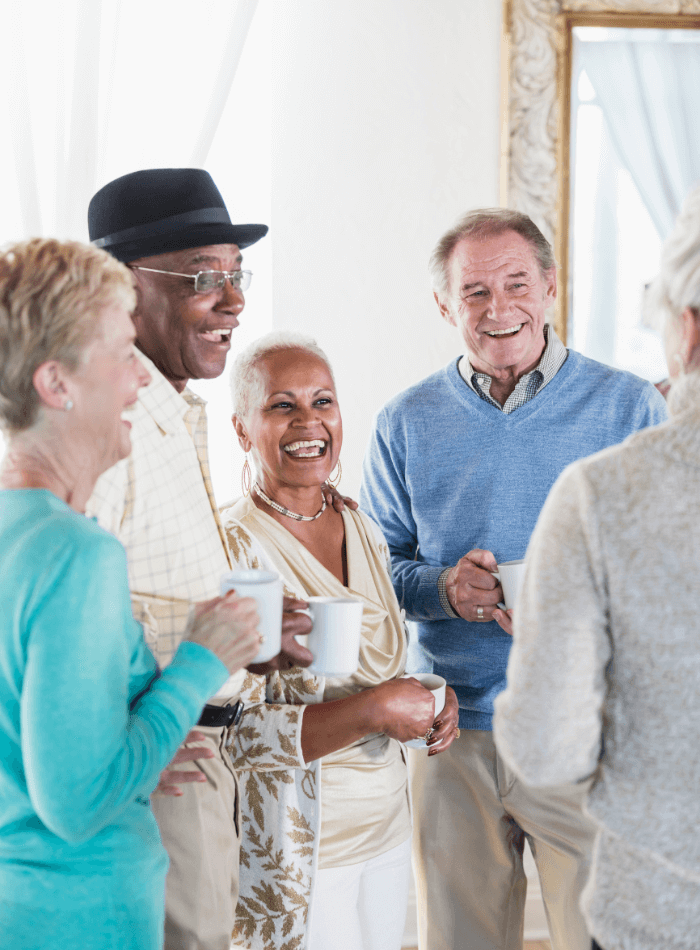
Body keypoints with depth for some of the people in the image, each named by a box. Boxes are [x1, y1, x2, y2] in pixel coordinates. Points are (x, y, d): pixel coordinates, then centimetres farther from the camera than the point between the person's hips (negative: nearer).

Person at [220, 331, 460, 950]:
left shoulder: (365, 533, 6)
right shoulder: (232, 548, -16)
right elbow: (232, 731, -21)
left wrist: (429, 702, -1)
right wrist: (373, 710, -23)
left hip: (388, 825, 7)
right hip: (294, 847, -7)